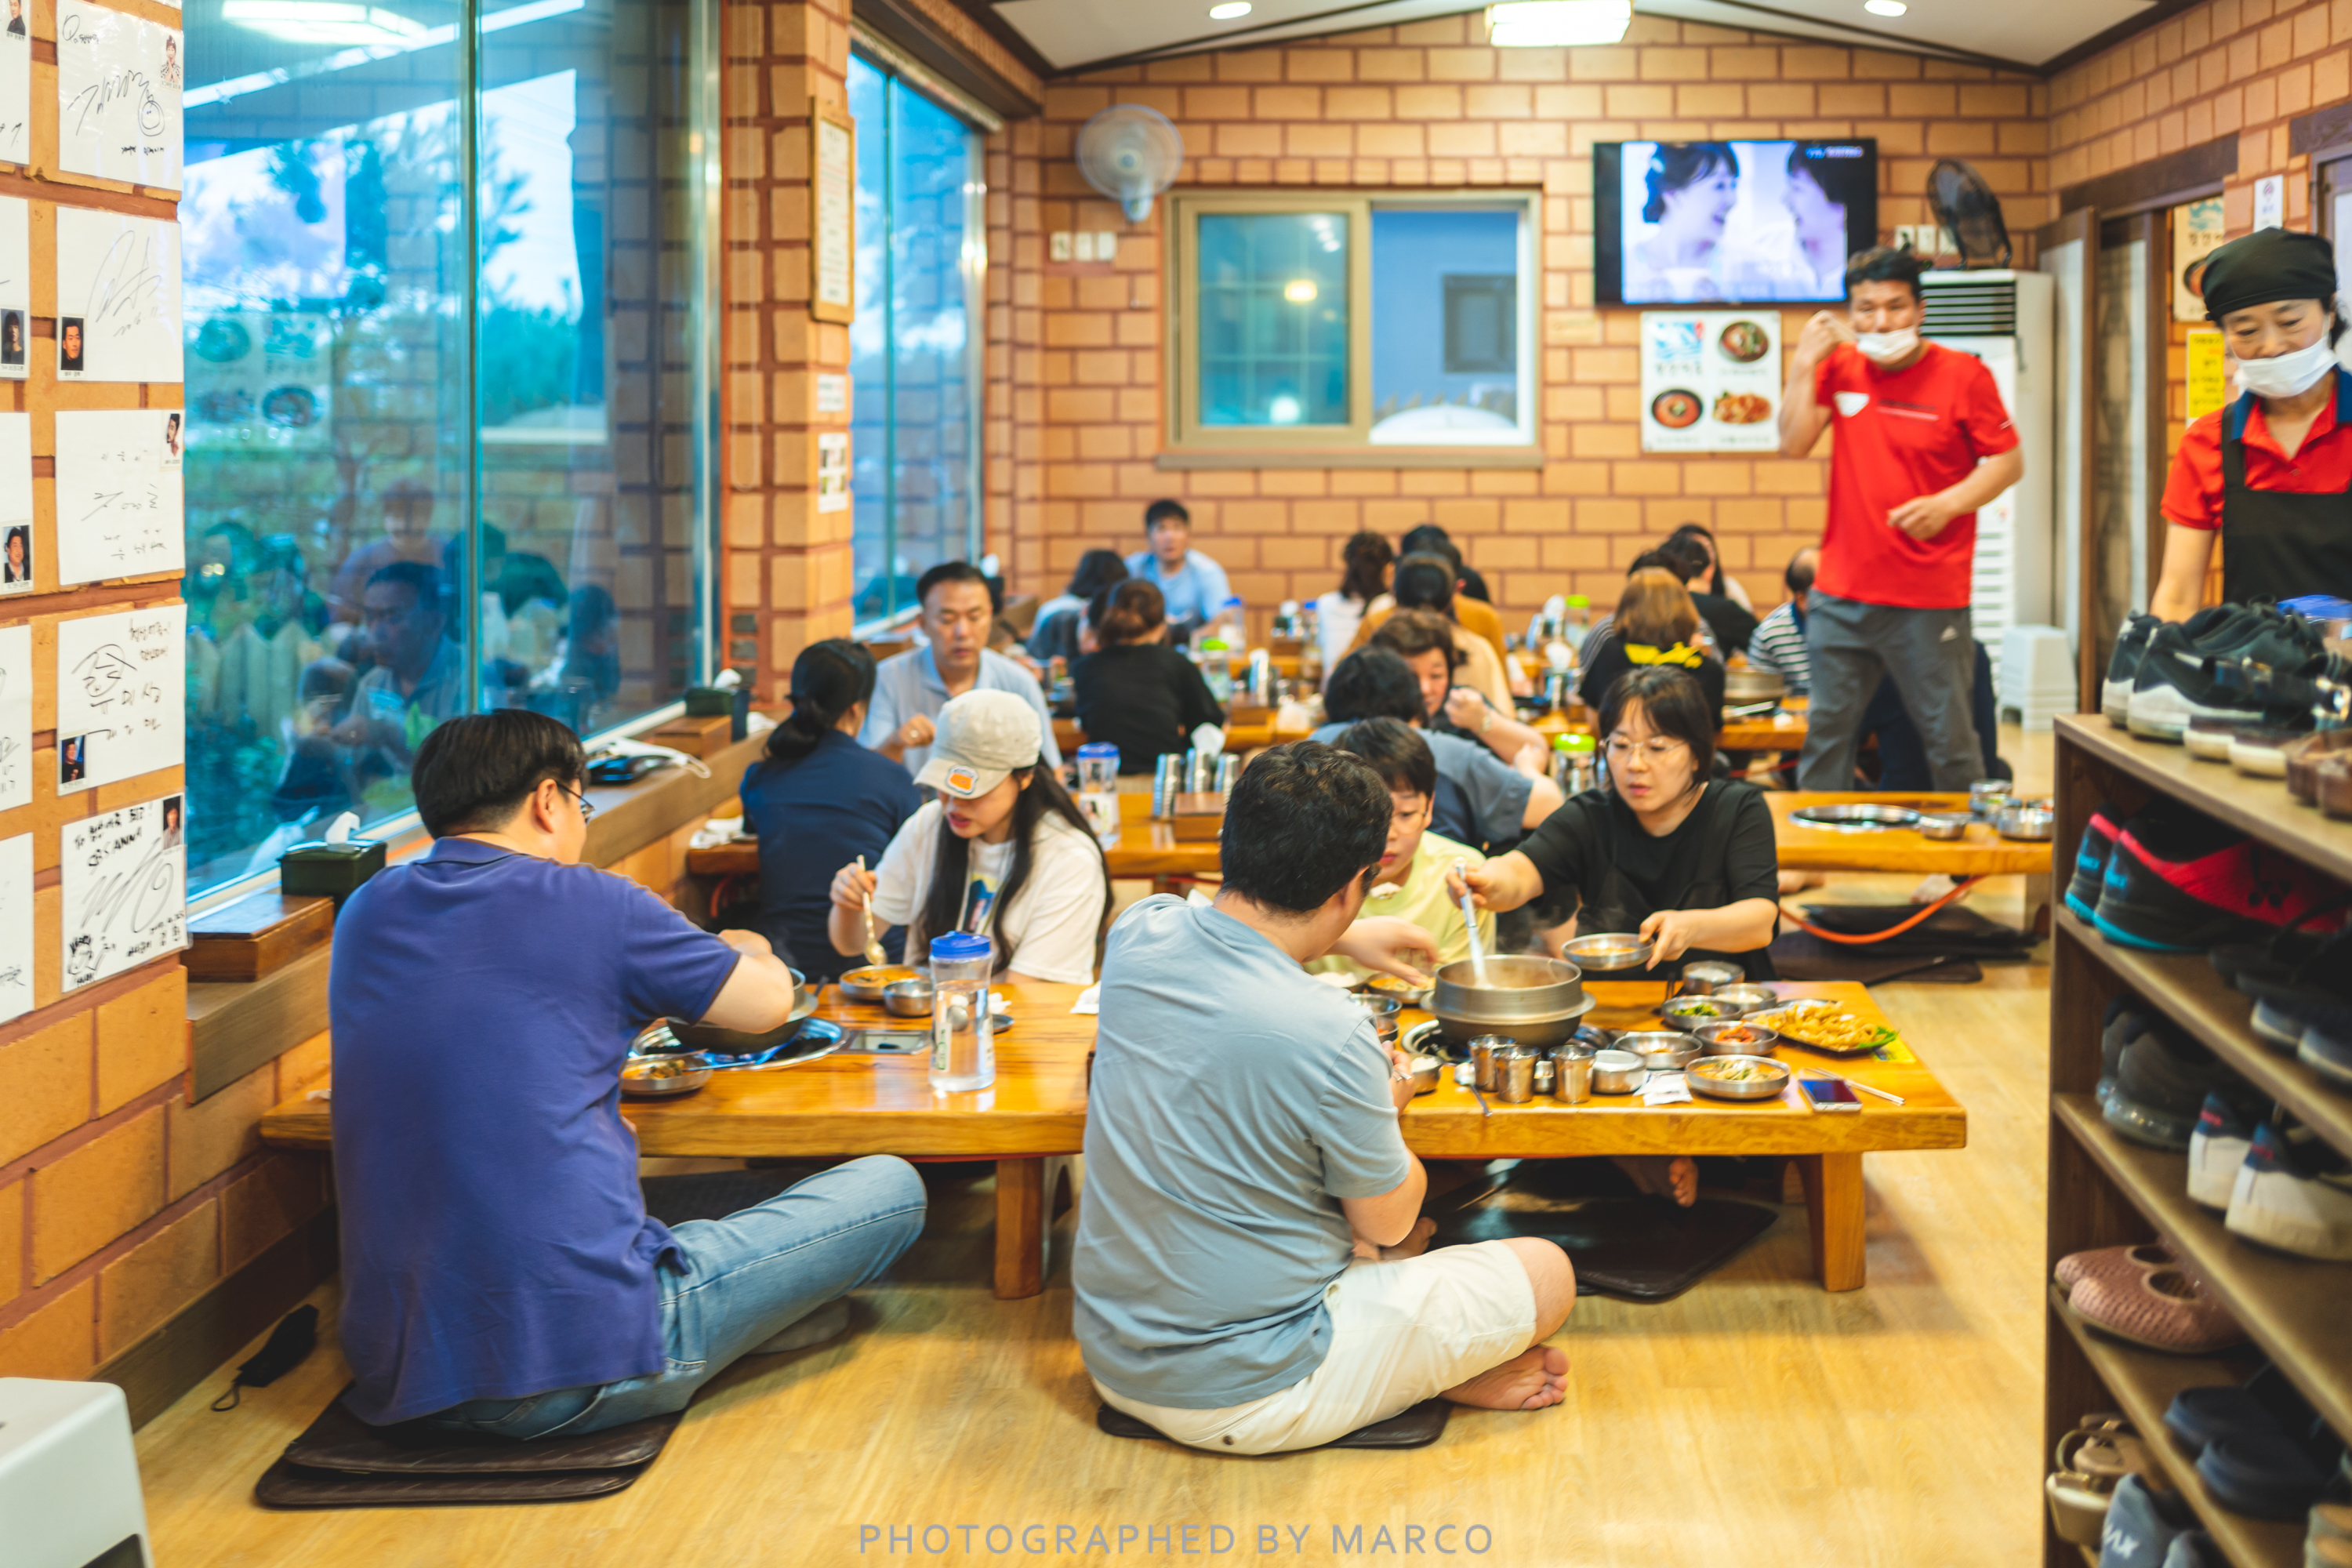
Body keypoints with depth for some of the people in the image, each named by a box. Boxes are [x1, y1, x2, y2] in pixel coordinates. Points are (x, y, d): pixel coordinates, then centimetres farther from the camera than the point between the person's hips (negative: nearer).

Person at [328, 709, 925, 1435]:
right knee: (890, 1187, 8)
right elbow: (770, 1000, 10)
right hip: (581, 1369, -7)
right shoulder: (592, 905, -6)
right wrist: (743, 950, 33)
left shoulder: (364, 913, 10)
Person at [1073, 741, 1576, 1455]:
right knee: (1547, 1271, 7)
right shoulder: (1328, 1037, -28)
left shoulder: (1139, 934, -8)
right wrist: (1384, 1108, 11)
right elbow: (1388, 1221, -8)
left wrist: (1349, 938, 28)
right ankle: (1446, 1378, 25)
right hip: (1240, 1400, -7)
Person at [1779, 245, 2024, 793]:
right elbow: (1793, 444, -1)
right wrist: (1804, 364, -7)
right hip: (1841, 592, 4)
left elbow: (2008, 461, -1)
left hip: (1930, 603, -3)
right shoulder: (1840, 367, 7)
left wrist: (1947, 504, -15)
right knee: (1826, 732, 9)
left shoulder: (1963, 374, -4)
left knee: (1950, 739, 2)